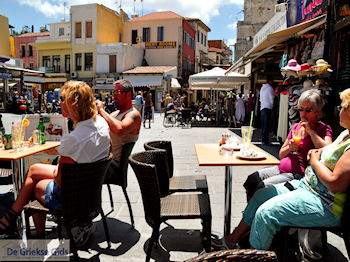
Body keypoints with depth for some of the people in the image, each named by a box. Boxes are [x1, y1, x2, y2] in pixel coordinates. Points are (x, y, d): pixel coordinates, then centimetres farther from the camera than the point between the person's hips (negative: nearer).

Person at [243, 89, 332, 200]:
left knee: (263, 186, -24)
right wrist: (290, 148, -5)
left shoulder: (324, 129, 0)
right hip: (281, 169, 6)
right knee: (252, 179, -14)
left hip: (298, 174, -6)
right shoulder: (296, 126, 16)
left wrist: (310, 131, -15)